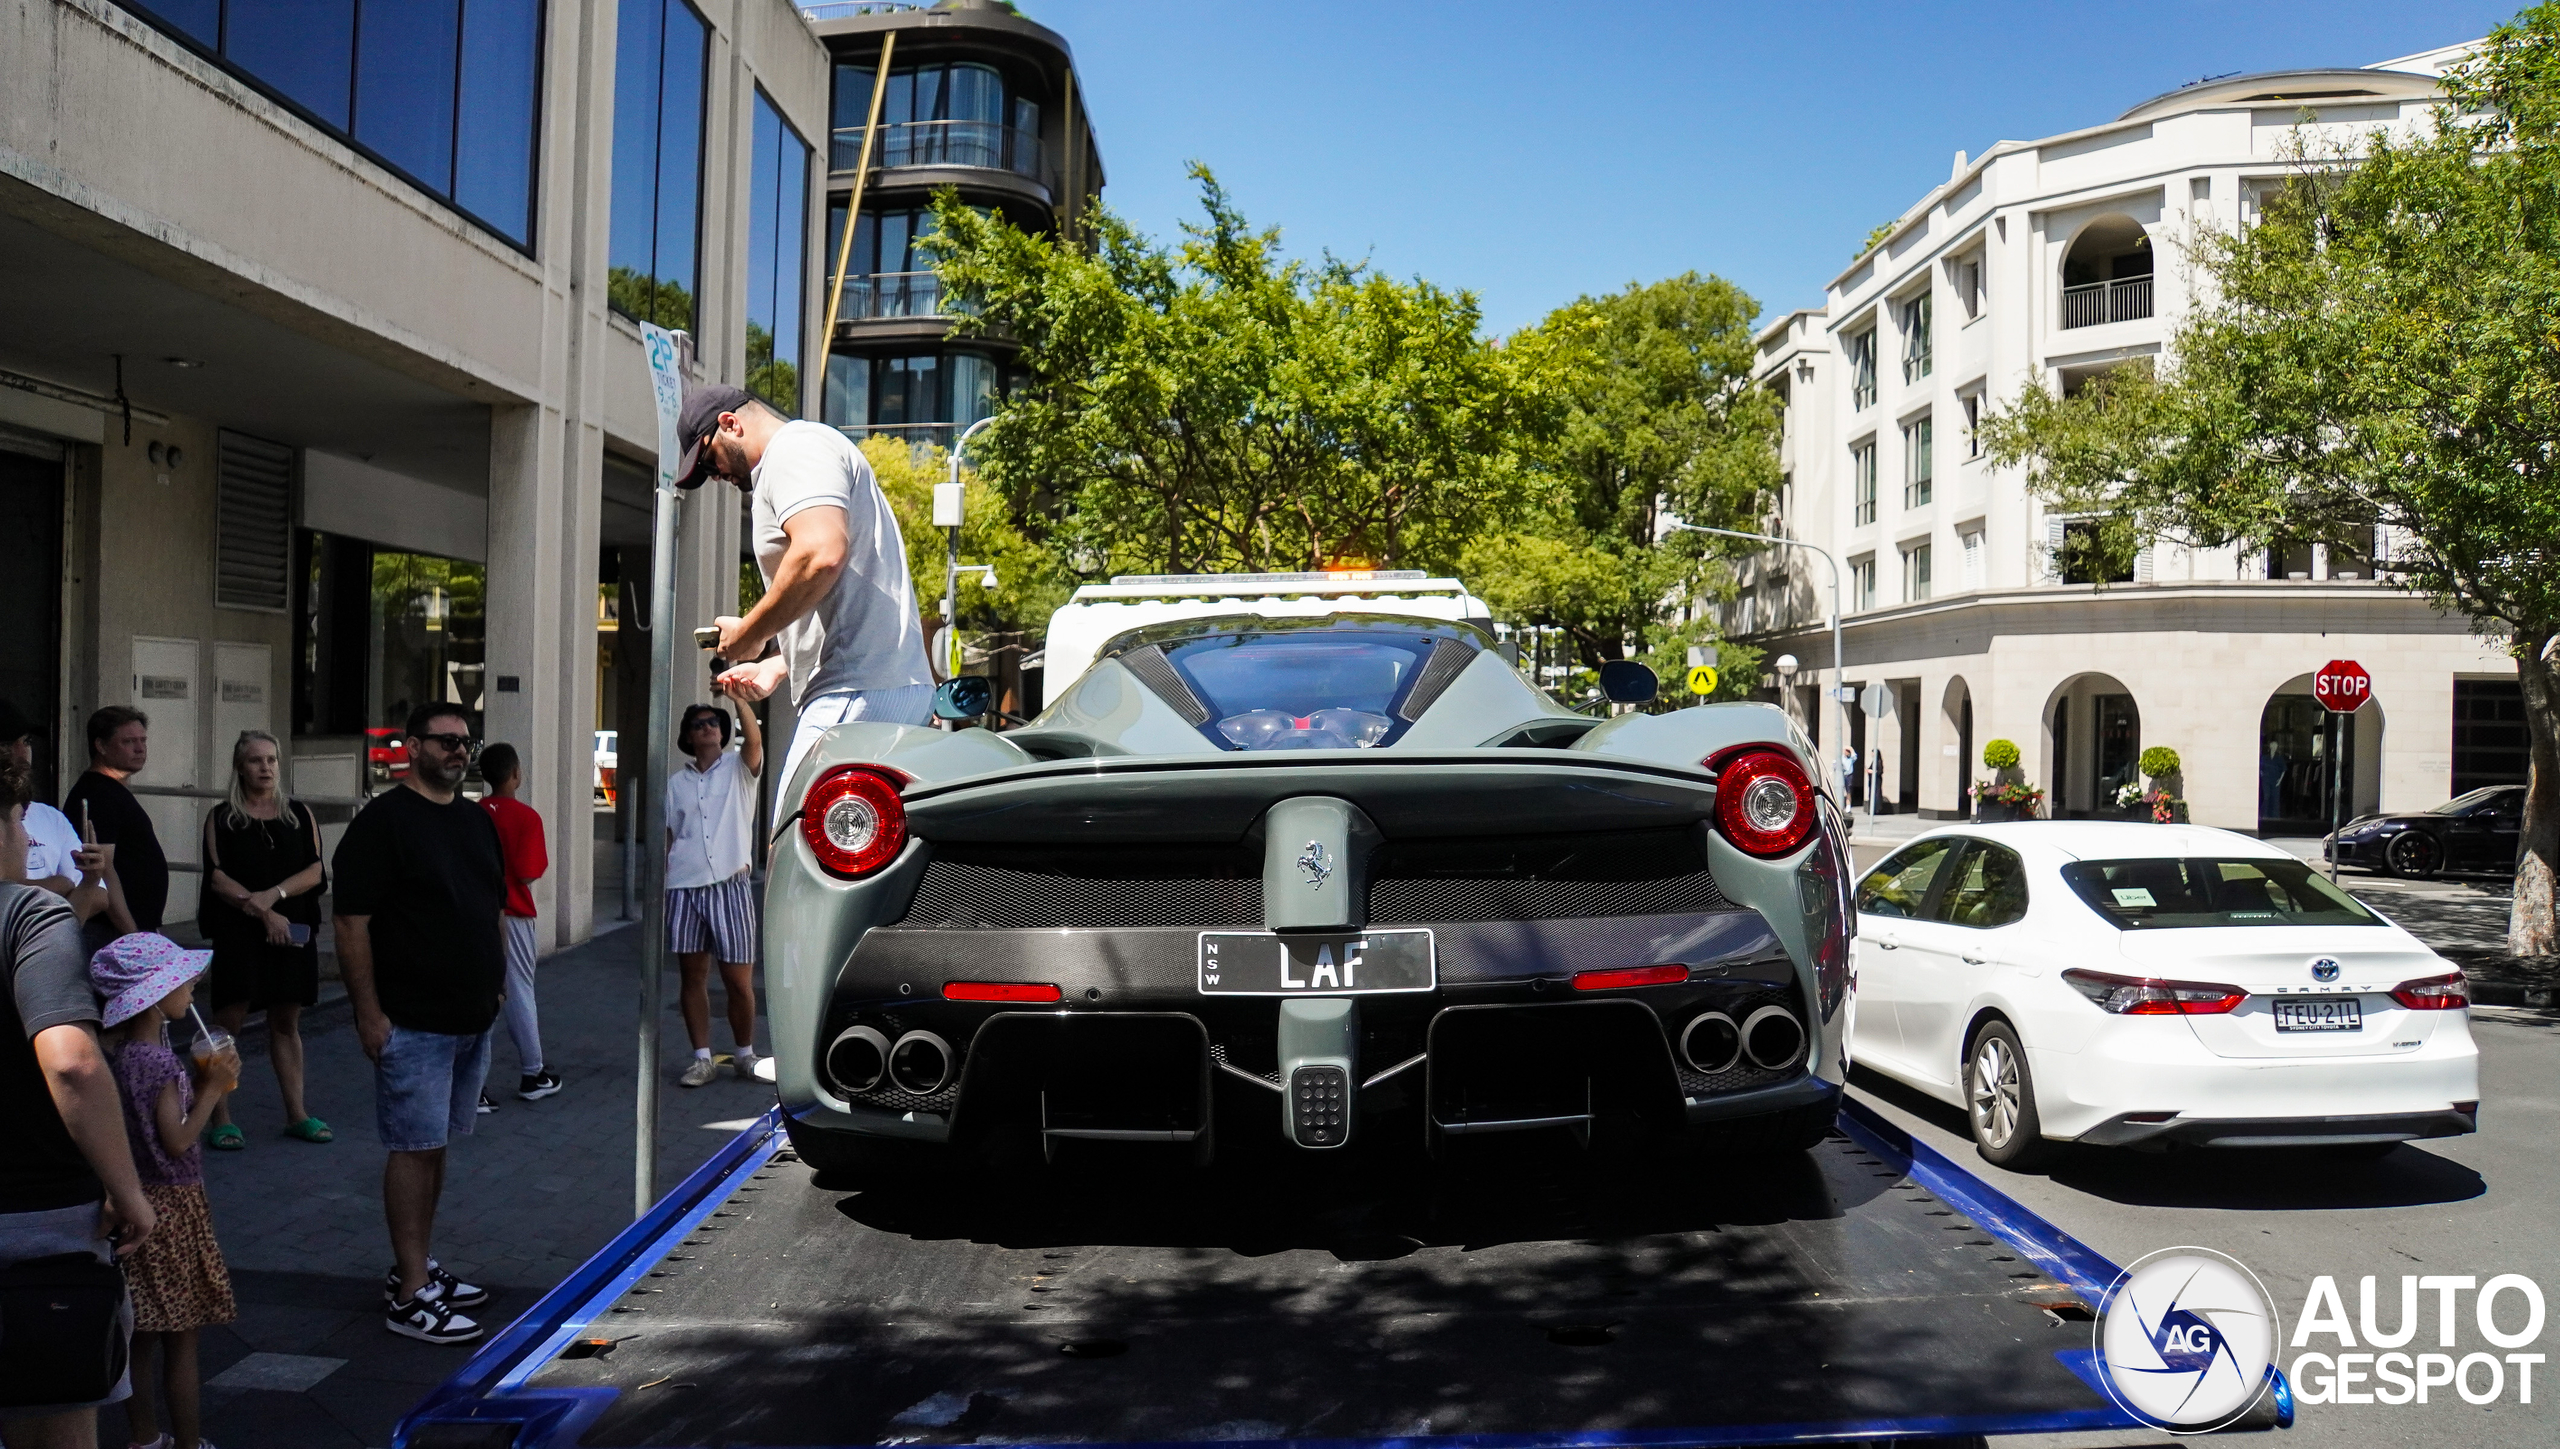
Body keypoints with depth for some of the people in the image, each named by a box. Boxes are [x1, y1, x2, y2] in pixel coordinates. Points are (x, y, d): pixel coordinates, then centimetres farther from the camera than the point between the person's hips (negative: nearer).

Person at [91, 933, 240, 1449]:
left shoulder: (117, 1052, 4)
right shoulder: (159, 1062, -22)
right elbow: (177, 1140, -22)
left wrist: (198, 1081, 5)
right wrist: (212, 1088, -16)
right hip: (172, 1206, -8)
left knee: (142, 1335, 17)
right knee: (181, 1339, 4)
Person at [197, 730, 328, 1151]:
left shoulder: (301, 816, 10)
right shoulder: (221, 818, 4)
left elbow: (315, 872, 1)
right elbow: (218, 878, -5)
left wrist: (274, 894, -15)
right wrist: (264, 913, -14)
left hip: (293, 932, 2)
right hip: (238, 932, -2)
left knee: (287, 1023, 9)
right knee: (229, 1021, -4)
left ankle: (296, 1114, 14)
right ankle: (221, 1119, 3)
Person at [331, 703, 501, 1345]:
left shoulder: (477, 820, 13)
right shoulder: (382, 821, -11)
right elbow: (352, 923, -14)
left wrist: (492, 987, 17)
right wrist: (368, 1011, -17)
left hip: (472, 1018, 8)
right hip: (411, 1022, -7)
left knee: (434, 1145, 15)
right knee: (414, 1148, -4)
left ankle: (417, 1266, 27)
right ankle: (409, 1296, 3)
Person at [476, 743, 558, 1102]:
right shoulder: (526, 817, -13)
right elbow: (528, 874, -16)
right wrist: (544, 860, 3)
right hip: (512, 915, -4)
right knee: (519, 992, 8)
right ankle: (532, 1076, 19)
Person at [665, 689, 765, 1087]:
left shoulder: (739, 769, 4)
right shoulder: (676, 782, 13)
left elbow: (754, 739, -18)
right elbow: (666, 839, 13)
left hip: (730, 886, -3)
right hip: (684, 889, 3)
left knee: (739, 982, 0)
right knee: (693, 978, 6)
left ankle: (745, 1054, 17)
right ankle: (702, 1058, 15)